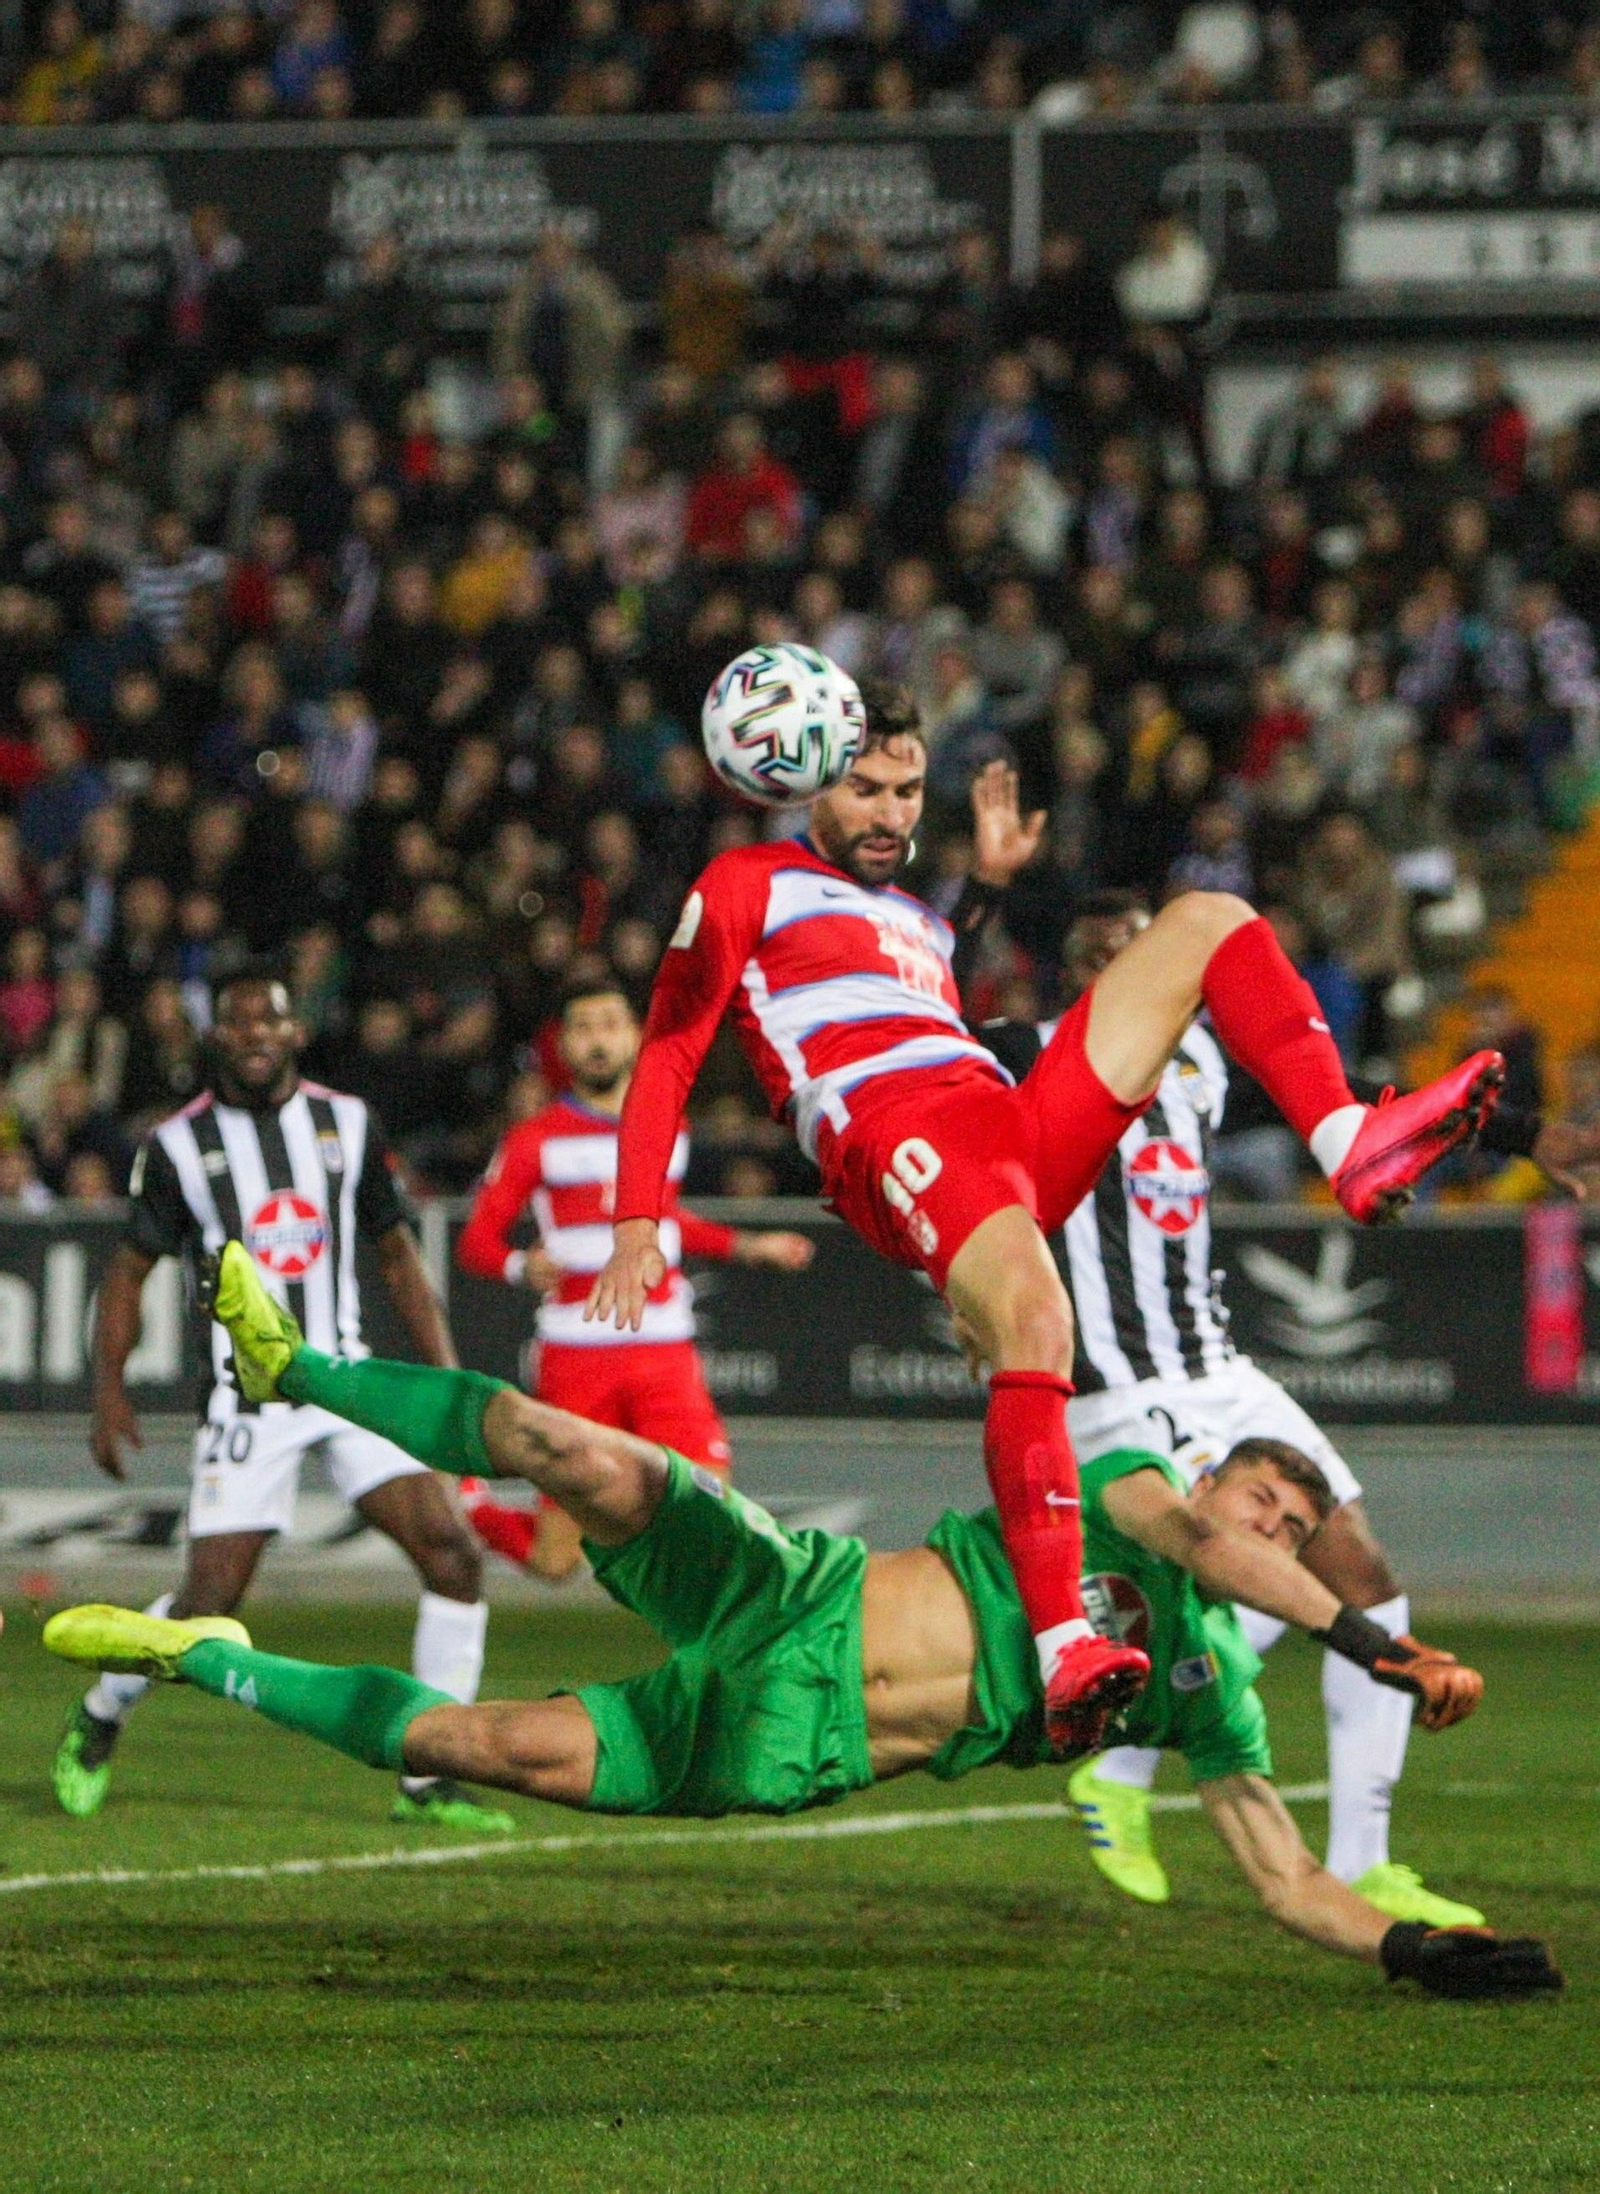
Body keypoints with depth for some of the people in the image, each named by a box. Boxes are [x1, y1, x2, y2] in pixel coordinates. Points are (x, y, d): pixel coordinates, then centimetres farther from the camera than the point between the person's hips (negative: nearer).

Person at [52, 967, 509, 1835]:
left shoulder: (347, 1124, 7)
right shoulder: (179, 1145, -2)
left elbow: (395, 1252, 16)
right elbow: (129, 1270, 5)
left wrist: (444, 1374, 10)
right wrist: (108, 1388, -5)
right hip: (246, 1398, -3)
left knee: (452, 1557, -11)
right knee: (208, 1603, -8)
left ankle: (426, 1784, -3)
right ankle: (98, 1718, 23)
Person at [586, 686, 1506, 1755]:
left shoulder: (918, 917, 36)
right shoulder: (749, 886, 15)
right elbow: (667, 1054, 8)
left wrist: (983, 885, 31)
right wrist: (637, 1225, -5)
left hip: (1023, 1131, 8)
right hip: (893, 1139, -8)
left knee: (1207, 922, 6)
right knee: (1031, 1319, -38)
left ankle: (1352, 1147, -19)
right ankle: (1064, 1649, -50)